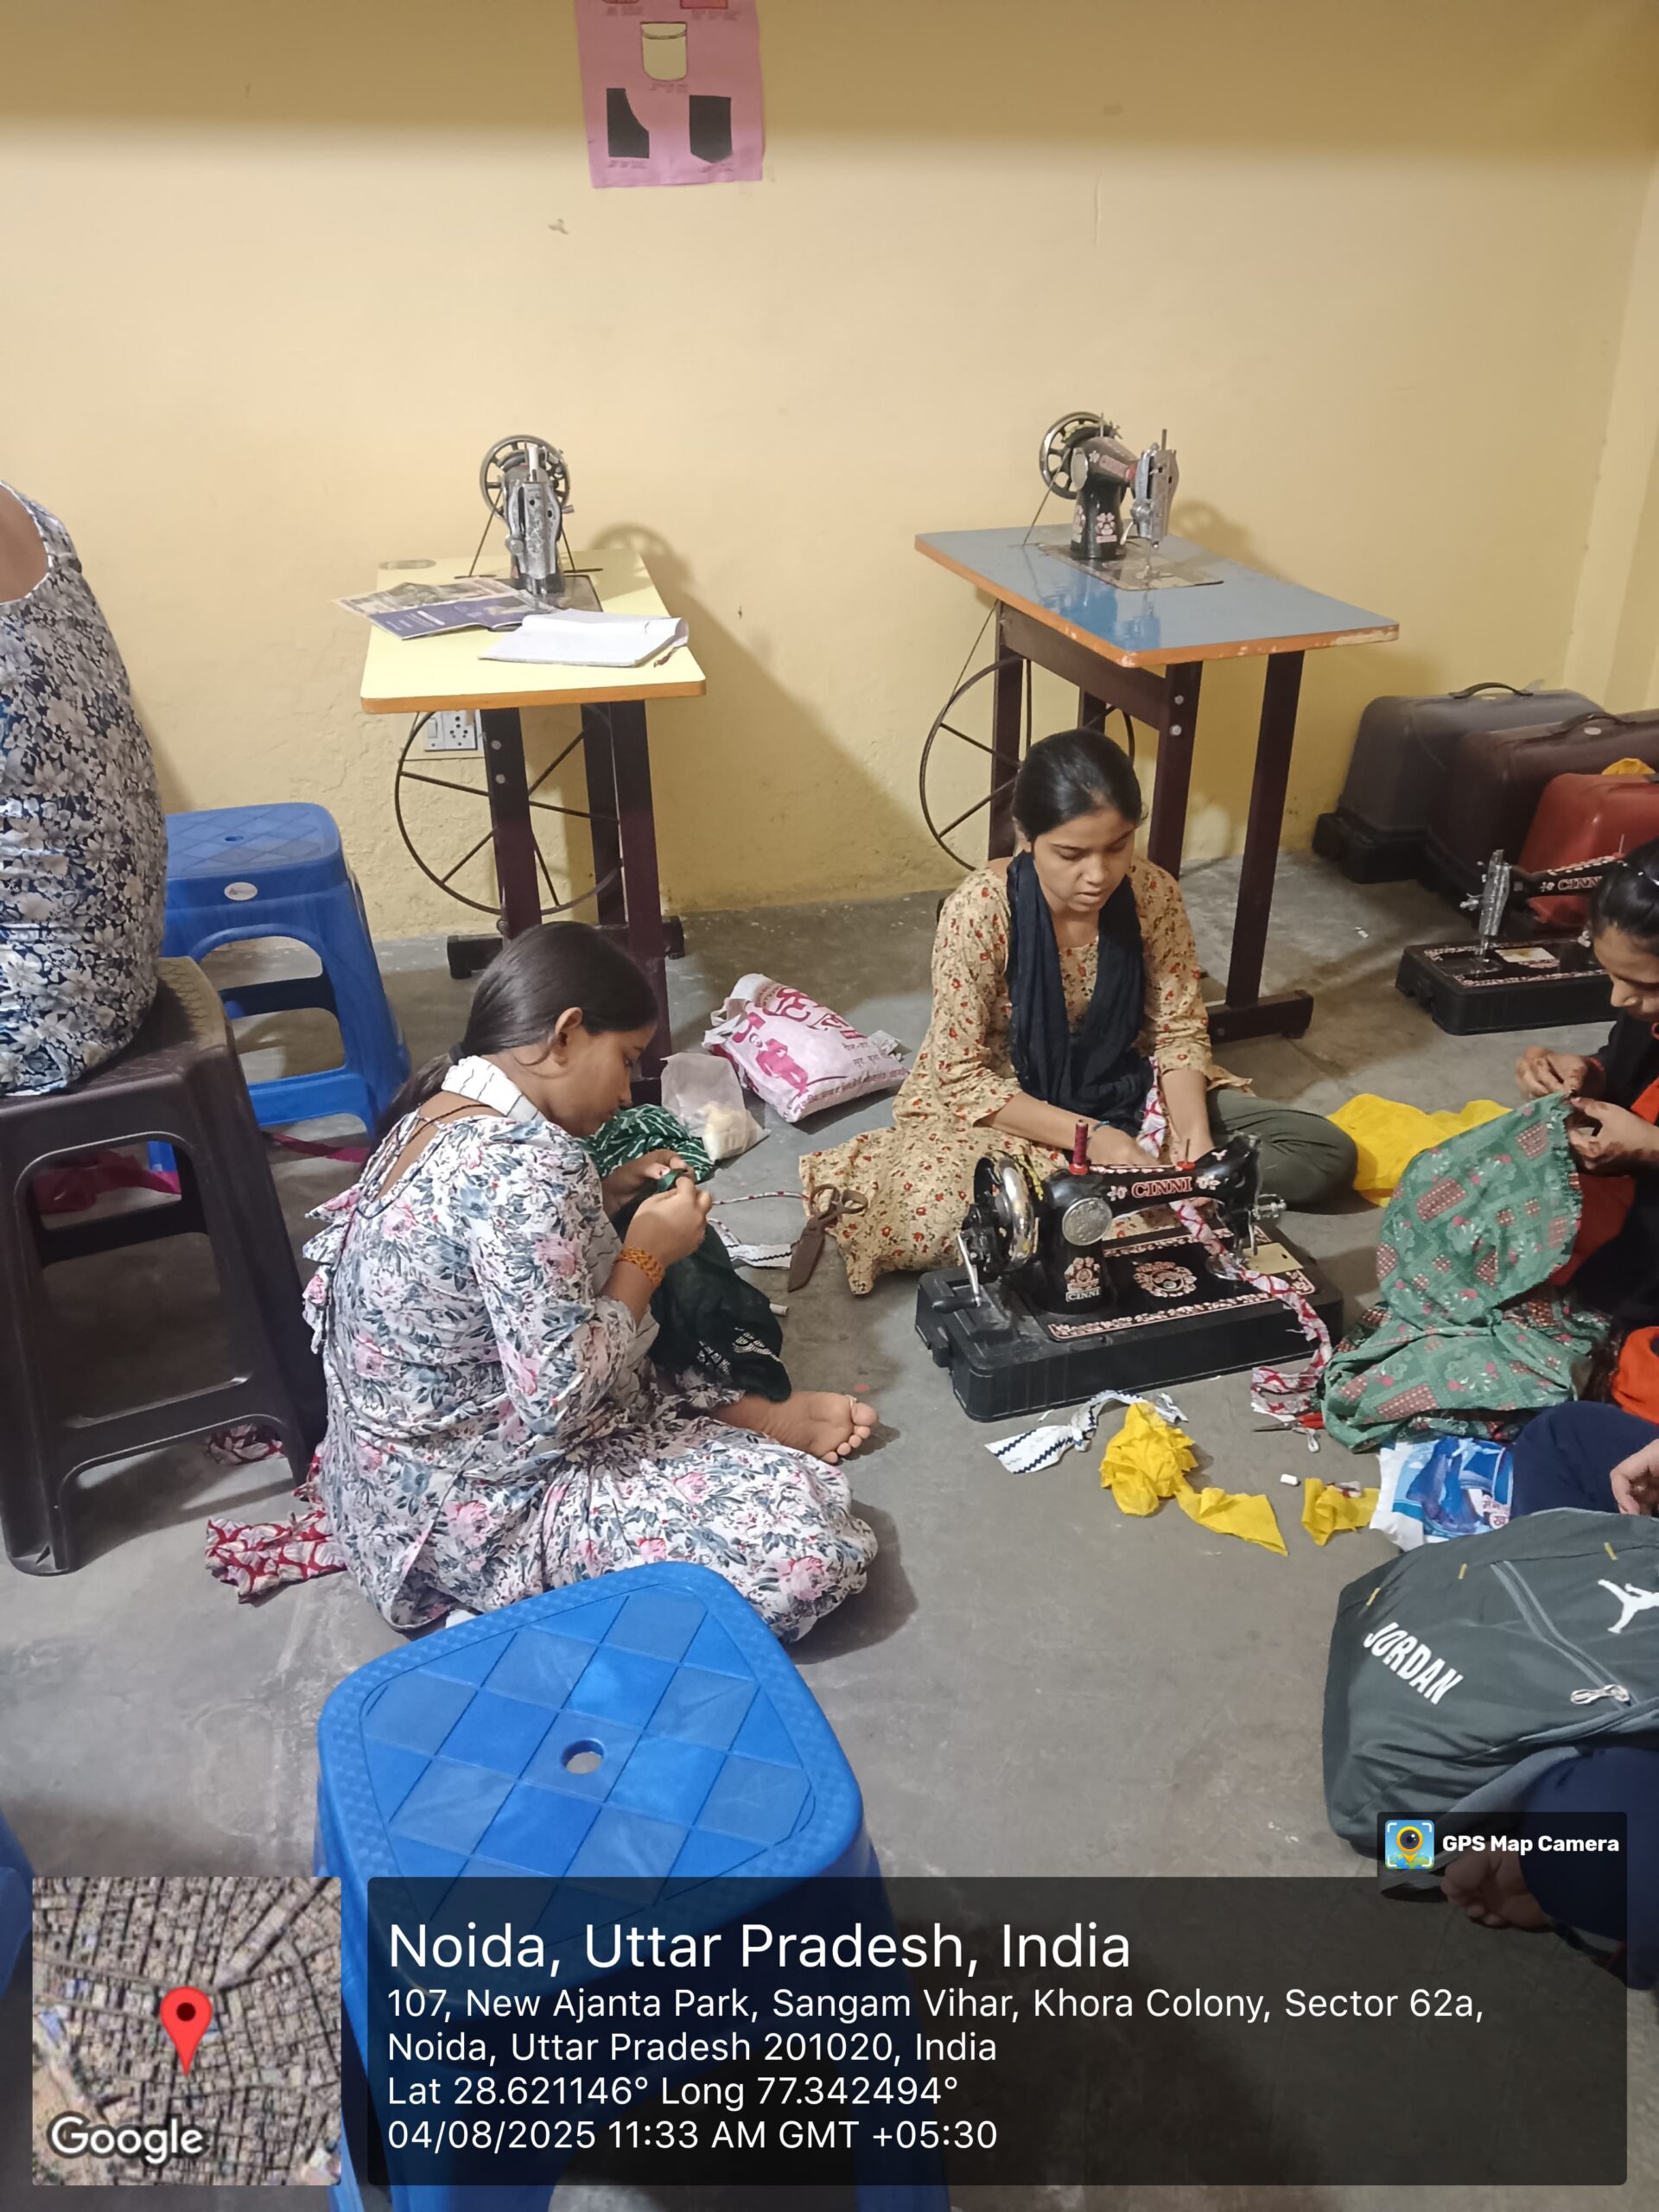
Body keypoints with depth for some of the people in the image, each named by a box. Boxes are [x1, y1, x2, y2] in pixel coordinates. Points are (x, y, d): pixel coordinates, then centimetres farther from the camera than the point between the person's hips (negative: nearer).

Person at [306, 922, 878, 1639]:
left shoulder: (440, 1111, -1)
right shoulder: (522, 1166, -30)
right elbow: (559, 1400, -29)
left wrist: (610, 1194, 4)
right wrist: (648, 1253, -17)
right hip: (479, 1516, -10)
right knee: (805, 1544, -15)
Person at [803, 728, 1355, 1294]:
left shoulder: (1153, 894, -14)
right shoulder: (978, 912, -24)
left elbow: (1180, 1032, -4)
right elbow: (963, 1075, -20)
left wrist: (1194, 1133, -22)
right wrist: (1087, 1137, -28)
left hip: (1128, 1095, 5)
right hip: (1004, 1107, -4)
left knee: (1327, 1153, -7)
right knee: (930, 1219, -36)